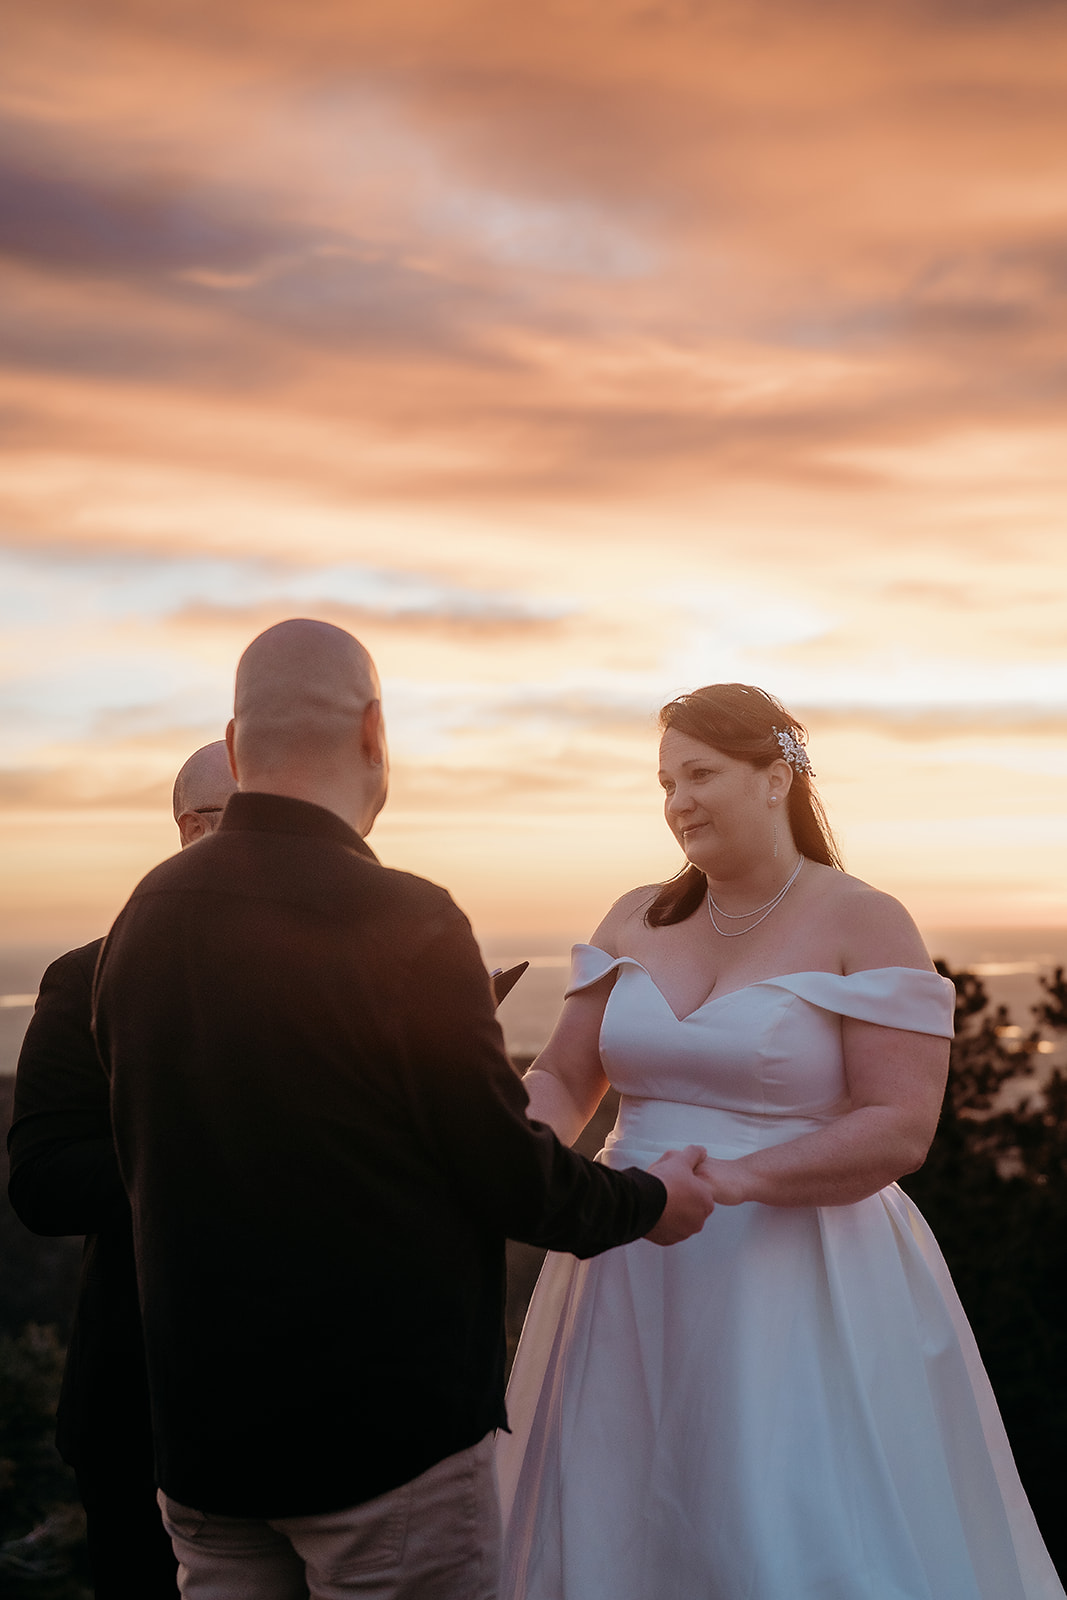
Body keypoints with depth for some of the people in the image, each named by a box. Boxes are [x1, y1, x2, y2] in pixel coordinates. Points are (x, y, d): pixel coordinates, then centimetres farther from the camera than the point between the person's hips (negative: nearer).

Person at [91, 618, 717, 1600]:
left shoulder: (142, 920, 0)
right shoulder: (406, 924, -20)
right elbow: (506, 1175, -15)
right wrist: (649, 1203, 5)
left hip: (199, 1428, 6)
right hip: (389, 1428, -6)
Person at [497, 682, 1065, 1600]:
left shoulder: (866, 925, -7)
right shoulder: (639, 922, 9)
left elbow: (900, 1130, -14)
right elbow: (562, 1080, 11)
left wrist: (739, 1178, -24)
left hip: (798, 1290, -5)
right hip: (636, 1289, 5)